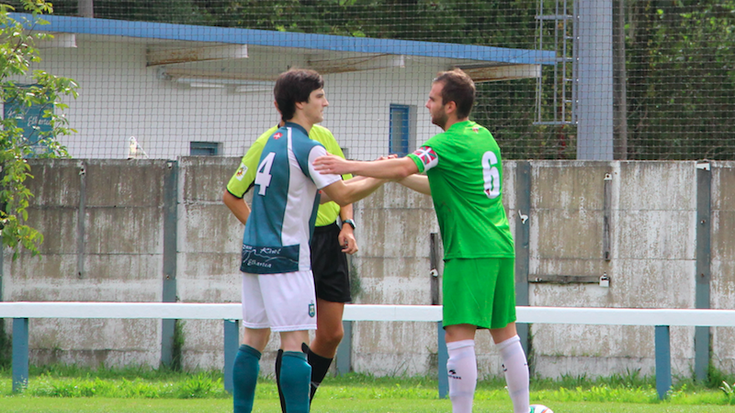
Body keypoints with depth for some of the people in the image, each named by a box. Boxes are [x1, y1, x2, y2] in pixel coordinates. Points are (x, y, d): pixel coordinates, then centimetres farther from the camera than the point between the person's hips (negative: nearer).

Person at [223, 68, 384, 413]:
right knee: (295, 342, -9)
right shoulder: (307, 148, -12)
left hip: (254, 254, 8)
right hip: (286, 256, -8)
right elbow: (342, 195, -13)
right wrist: (382, 176, -3)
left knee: (254, 338, 11)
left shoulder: (271, 142, 14)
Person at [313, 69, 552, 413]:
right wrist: (398, 176, 17)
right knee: (505, 334, 15)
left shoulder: (450, 143, -11)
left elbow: (404, 167, -24)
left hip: (470, 252, -9)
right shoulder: (483, 136, 16)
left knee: (459, 335, -10)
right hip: (500, 248, 9)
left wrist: (350, 166, -21)